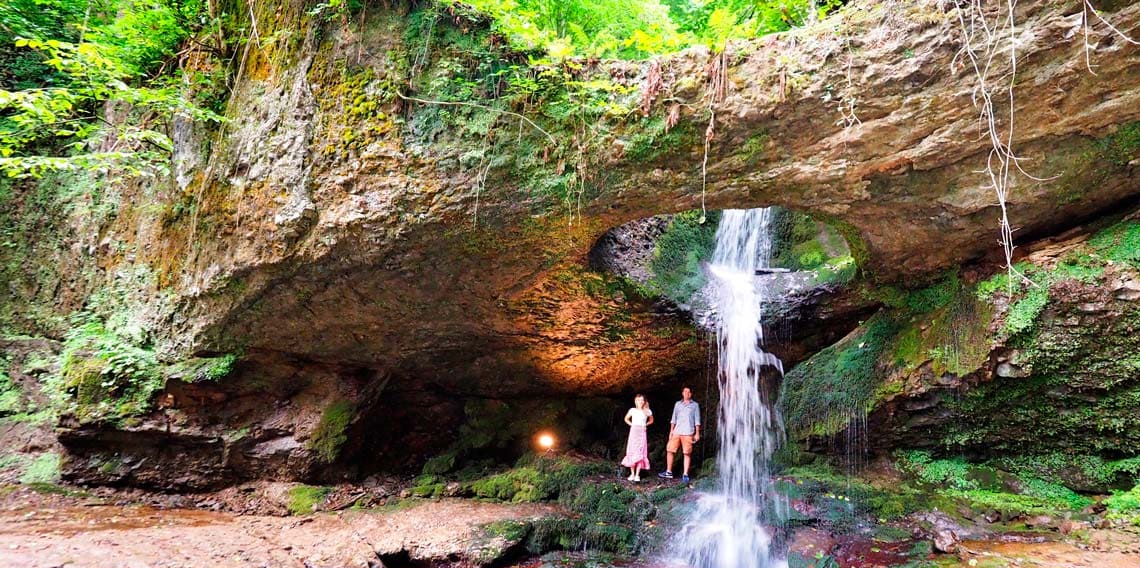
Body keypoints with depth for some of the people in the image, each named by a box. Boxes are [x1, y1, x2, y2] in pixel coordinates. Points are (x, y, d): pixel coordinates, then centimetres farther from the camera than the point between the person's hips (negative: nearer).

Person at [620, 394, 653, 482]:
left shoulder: (647, 411, 4)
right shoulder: (633, 410, 2)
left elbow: (651, 420, 22)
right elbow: (626, 419, 18)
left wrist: (645, 424, 7)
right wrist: (631, 424, 4)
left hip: (642, 433, 0)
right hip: (633, 432, 0)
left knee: (640, 454, -5)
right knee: (632, 452, -3)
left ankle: (637, 475, -4)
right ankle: (632, 474, 2)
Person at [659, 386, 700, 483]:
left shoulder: (695, 405, 9)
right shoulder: (678, 404, 16)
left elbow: (697, 420, 6)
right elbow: (674, 418, 17)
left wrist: (697, 433, 0)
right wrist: (671, 430, 10)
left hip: (688, 433, -3)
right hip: (677, 432, 3)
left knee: (687, 453, -5)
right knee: (669, 450, 1)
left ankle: (685, 475, 0)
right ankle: (669, 472, 12)